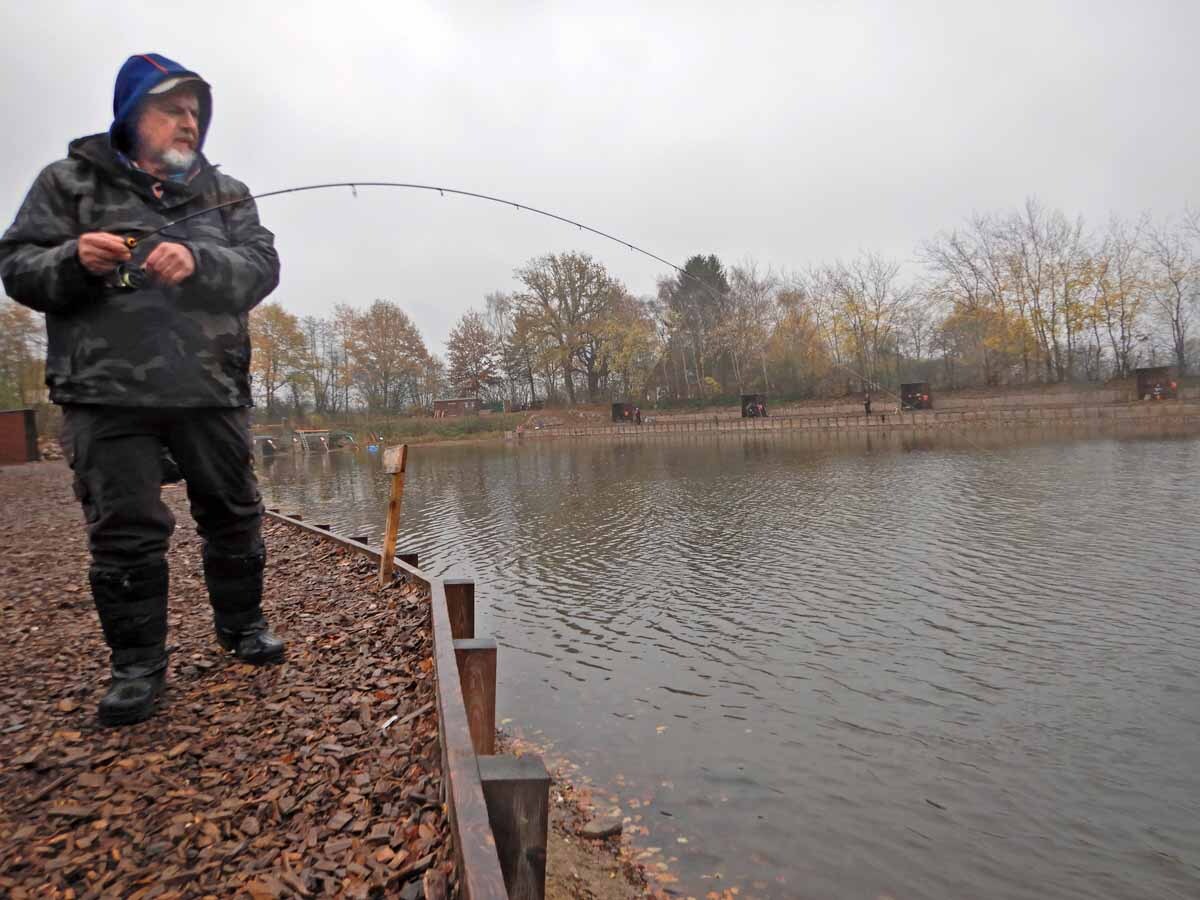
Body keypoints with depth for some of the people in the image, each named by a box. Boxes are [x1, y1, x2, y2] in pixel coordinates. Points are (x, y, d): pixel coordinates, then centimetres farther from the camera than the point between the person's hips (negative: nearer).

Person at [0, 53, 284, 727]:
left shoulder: (226, 193, 14)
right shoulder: (69, 182, 11)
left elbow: (261, 266, -1)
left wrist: (198, 262, -21)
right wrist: (74, 261, -16)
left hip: (212, 388, 2)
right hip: (107, 390, -1)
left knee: (234, 513, 9)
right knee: (125, 530, -1)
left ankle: (242, 623, 28)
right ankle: (139, 663, 13)